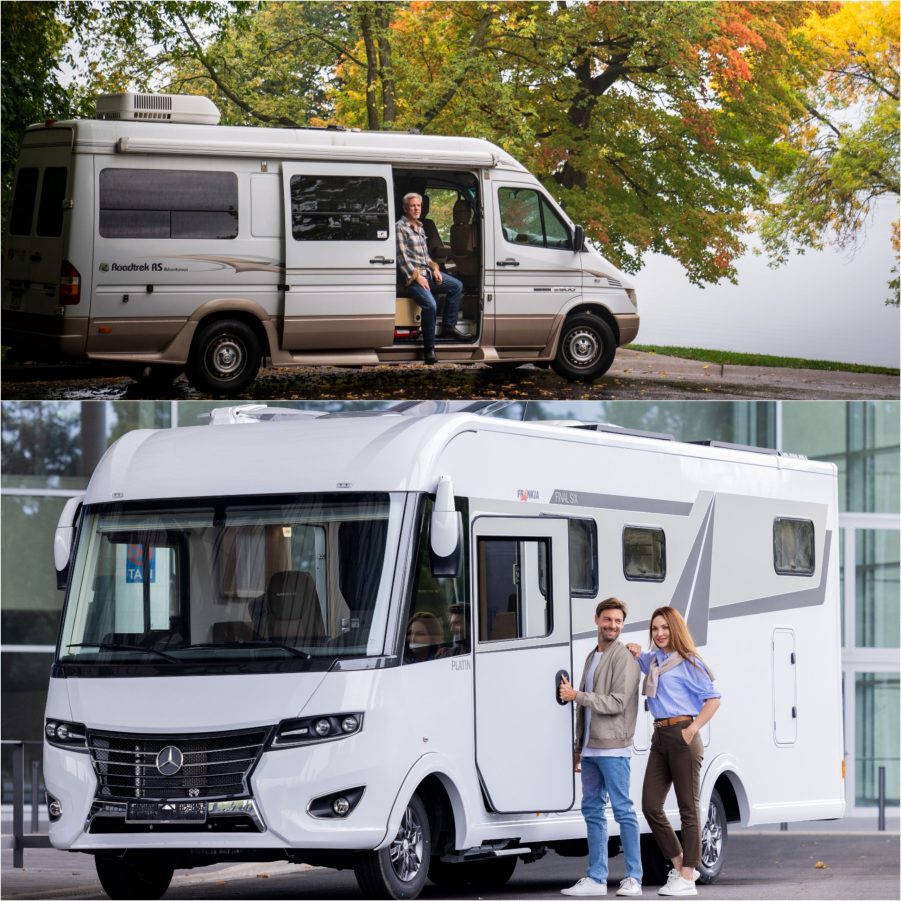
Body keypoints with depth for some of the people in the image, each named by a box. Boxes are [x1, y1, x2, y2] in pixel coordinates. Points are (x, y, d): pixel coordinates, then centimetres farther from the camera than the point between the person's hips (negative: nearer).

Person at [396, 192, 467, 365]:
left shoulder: (420, 228, 19)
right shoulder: (401, 228, -8)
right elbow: (402, 257, -15)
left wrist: (434, 268, 7)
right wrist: (417, 276, -18)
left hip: (426, 272, 9)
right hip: (411, 276, -9)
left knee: (457, 286, 2)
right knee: (430, 305, -27)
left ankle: (449, 326, 3)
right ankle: (429, 349, -21)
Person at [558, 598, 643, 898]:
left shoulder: (624, 658, -7)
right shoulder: (593, 657, 19)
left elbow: (617, 703, -15)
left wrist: (576, 695, -13)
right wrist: (578, 746, 21)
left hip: (613, 748, -9)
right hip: (591, 748, 9)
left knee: (623, 809, -7)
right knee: (592, 809, 9)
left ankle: (633, 878, -4)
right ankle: (596, 879, 13)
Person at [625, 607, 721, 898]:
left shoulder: (687, 663, -4)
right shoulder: (652, 659, 16)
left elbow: (713, 699, -7)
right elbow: (632, 659, 39)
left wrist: (693, 728, -16)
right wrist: (632, 652, 16)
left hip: (682, 737, -8)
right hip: (660, 737, 8)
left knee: (688, 808, -2)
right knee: (650, 806, 4)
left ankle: (687, 877, 1)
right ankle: (679, 864, 19)